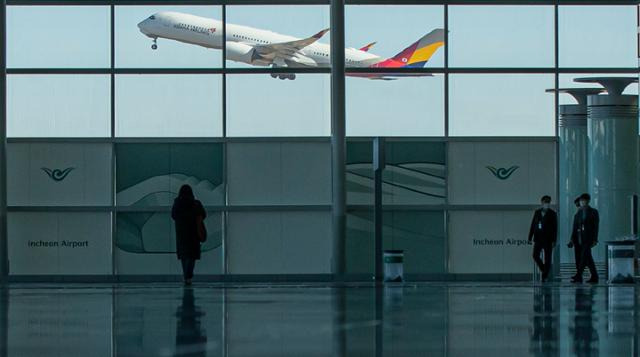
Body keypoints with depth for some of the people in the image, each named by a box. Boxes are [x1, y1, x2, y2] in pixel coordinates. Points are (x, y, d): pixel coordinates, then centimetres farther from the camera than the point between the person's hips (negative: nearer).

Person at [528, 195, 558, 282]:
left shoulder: (552, 214, 1)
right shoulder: (537, 212, 10)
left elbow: (555, 228, -2)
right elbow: (533, 225, 11)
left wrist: (554, 240, -9)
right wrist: (530, 237, 5)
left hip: (548, 239, -3)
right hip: (538, 238, 3)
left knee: (547, 258, -2)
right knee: (535, 256, -4)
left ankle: (545, 275, 4)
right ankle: (543, 270, 17)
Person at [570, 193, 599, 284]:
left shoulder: (593, 212, 0)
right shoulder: (578, 213, 13)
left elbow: (596, 226, -4)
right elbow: (575, 227, 12)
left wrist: (594, 239, -11)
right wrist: (573, 239, 4)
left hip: (588, 238, -6)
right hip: (580, 238, 6)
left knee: (584, 256, -15)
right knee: (588, 258, 8)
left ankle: (578, 276, -21)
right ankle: (594, 277, 15)